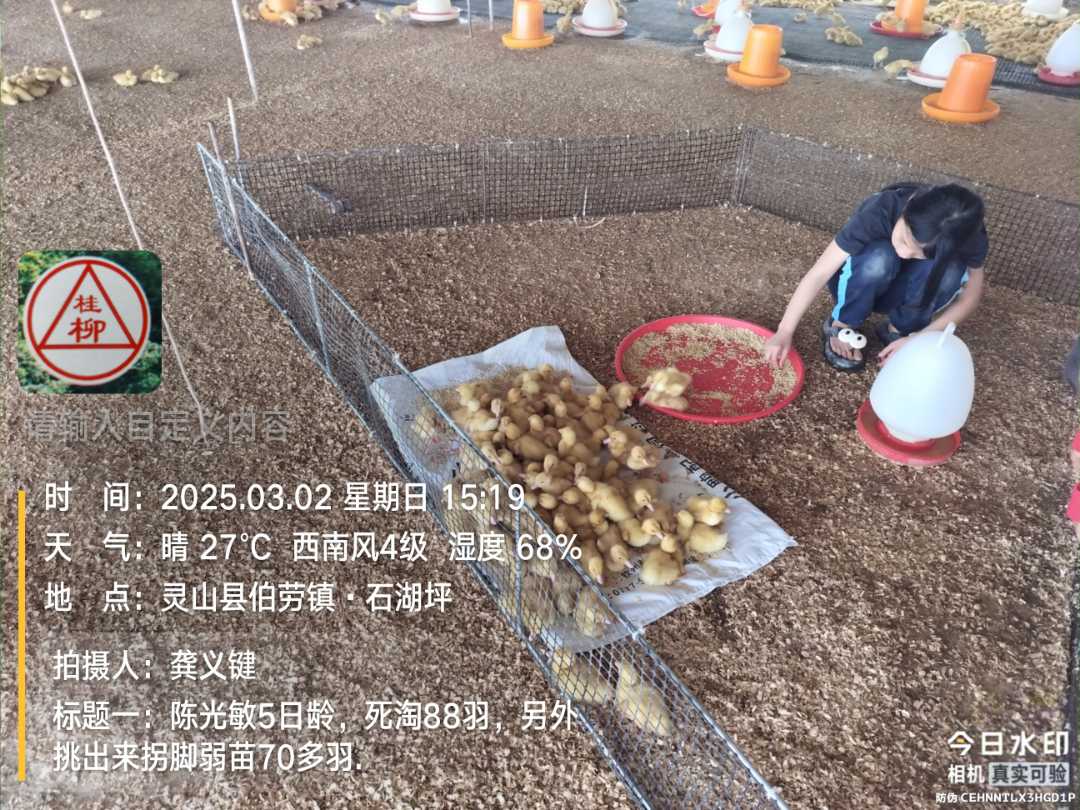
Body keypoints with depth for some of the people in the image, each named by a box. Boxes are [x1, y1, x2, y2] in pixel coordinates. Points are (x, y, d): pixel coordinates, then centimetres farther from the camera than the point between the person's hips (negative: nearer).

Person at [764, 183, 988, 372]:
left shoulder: (967, 235, -28)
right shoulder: (880, 211, -35)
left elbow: (970, 297, -15)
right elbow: (820, 273, -32)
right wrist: (784, 332, -35)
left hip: (903, 291, 2)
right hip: (860, 285, -2)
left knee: (951, 269, -32)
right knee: (880, 258, -38)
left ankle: (898, 329, -6)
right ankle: (840, 326, -11)